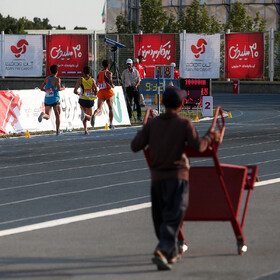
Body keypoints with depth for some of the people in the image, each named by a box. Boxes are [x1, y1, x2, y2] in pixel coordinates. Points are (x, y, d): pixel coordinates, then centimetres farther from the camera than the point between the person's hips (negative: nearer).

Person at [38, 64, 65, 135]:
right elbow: (59, 89, -18)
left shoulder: (47, 79, 10)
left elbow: (41, 88, 13)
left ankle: (43, 115, -36)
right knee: (57, 115, 12)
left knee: (48, 116, -1)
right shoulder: (57, 79, -6)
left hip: (47, 100, 4)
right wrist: (63, 88, 3)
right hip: (55, 100, -4)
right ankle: (58, 131, 15)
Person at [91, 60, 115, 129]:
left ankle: (94, 115, -38)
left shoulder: (99, 73, 12)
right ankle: (111, 124, 13)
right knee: (110, 108, 11)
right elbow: (110, 81, -16)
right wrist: (113, 86, 4)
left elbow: (98, 84, 14)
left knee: (99, 108, -3)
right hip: (108, 91, -4)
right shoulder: (108, 73, -6)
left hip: (100, 92, 4)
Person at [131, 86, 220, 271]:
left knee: (160, 218, 17)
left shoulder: (152, 124, 3)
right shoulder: (185, 124, -5)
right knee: (173, 218, -7)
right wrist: (211, 137, 7)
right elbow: (198, 146, -13)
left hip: (157, 177, 4)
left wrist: (141, 135, 21)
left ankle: (172, 254, 27)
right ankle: (162, 252, -26)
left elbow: (135, 146, 0)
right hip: (178, 176, -3)